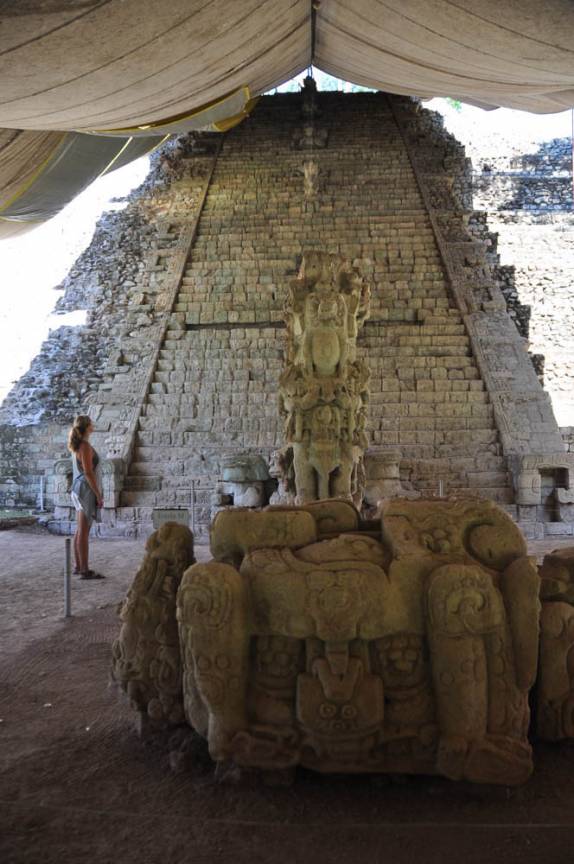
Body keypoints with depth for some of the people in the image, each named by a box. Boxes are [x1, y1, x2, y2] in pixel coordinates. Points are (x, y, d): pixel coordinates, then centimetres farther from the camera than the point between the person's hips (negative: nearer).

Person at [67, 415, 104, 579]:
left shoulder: (76, 446, 13)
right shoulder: (85, 446, -16)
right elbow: (88, 473, -21)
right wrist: (98, 495, -17)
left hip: (78, 488, 10)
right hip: (86, 490, -10)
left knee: (80, 531, 14)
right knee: (84, 532, -6)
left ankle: (79, 566, 21)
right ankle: (85, 570, -3)